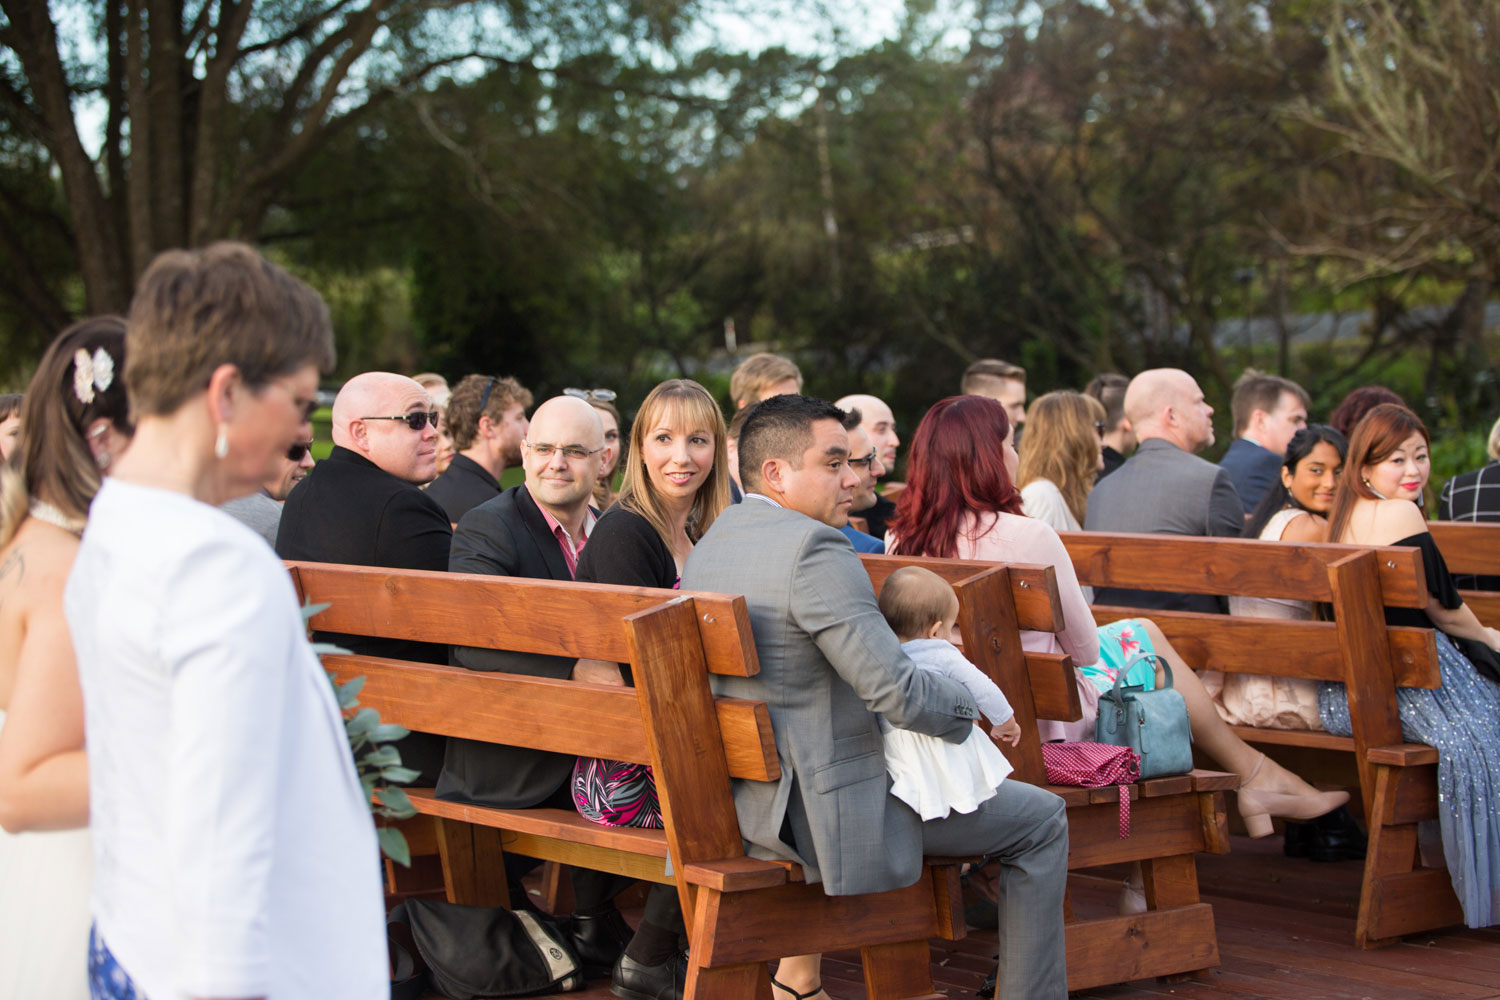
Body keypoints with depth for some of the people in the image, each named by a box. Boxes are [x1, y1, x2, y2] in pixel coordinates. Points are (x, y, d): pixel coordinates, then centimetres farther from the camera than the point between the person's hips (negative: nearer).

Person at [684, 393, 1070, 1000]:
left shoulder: (709, 545, 8)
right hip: (822, 810, -9)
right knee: (1041, 821, 3)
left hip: (738, 800, 9)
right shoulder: (813, 548, -21)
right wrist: (972, 711, -5)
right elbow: (897, 693, -24)